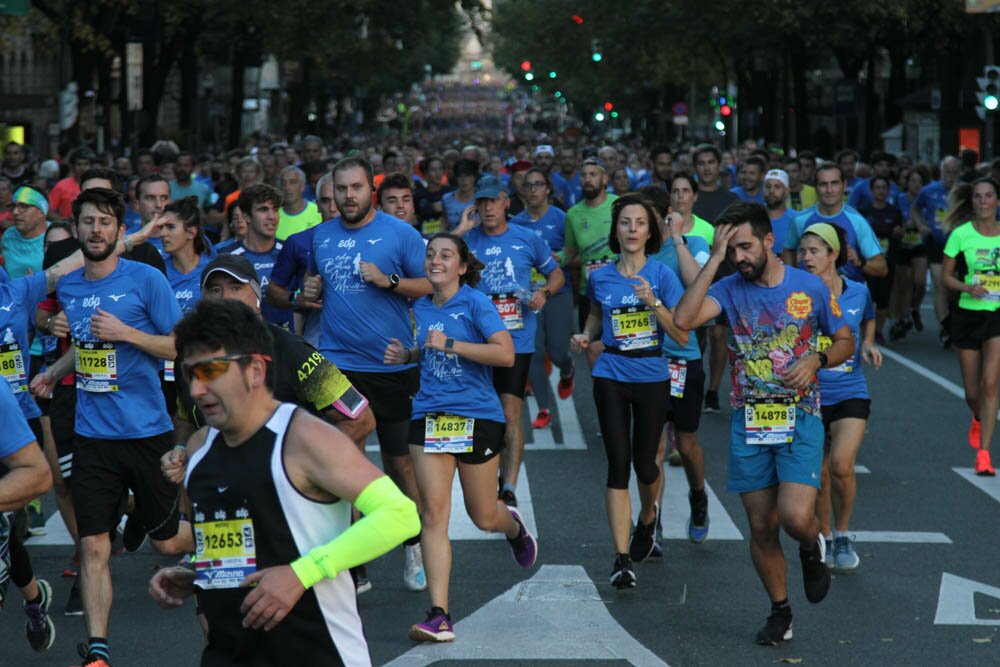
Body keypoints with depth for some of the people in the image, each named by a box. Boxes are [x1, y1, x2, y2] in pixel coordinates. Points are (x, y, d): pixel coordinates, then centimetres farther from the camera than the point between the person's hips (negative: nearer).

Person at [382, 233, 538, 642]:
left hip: (477, 416, -4)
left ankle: (514, 526, 48)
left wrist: (450, 345, -22)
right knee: (433, 512, -9)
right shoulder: (421, 309, 10)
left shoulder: (476, 303, -8)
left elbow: (505, 354, -19)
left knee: (483, 516, 8)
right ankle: (439, 616, -11)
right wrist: (407, 356, 8)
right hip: (429, 416, 4)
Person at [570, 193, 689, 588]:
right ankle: (622, 558, -7)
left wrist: (654, 302, -21)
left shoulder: (662, 275, -5)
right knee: (618, 463, -7)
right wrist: (585, 337, 2)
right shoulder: (599, 278, 3)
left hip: (653, 378, -1)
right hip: (611, 377, 1)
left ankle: (648, 516, 42)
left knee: (645, 464, 7)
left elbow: (682, 336, -8)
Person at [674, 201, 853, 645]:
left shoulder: (810, 288, -2)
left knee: (796, 517, -18)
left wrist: (816, 360, -11)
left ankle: (812, 550, 18)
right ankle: (780, 612, 24)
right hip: (748, 421, 2)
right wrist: (714, 261, -19)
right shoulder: (730, 289, -2)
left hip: (800, 417, -2)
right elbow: (682, 319, -21)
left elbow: (845, 341, 10)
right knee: (761, 527, 6)